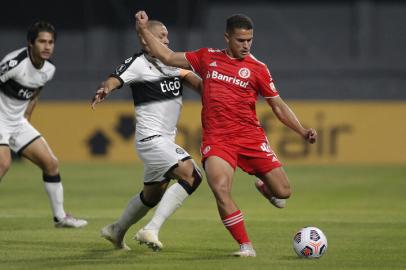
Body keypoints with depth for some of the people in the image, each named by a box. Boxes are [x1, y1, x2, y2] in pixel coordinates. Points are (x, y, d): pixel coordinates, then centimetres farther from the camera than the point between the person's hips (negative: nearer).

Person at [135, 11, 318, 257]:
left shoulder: (257, 68, 5)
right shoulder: (207, 57, 10)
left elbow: (279, 106, 7)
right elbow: (167, 57, 17)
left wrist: (302, 131, -5)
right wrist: (144, 30, 12)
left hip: (250, 136, 0)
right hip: (216, 139, 0)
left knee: (283, 192, -3)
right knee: (221, 190, -25)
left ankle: (264, 186, 36)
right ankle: (246, 246, -11)